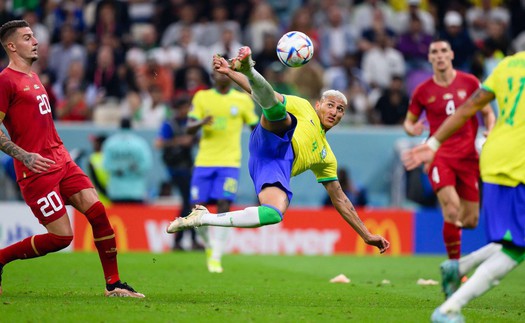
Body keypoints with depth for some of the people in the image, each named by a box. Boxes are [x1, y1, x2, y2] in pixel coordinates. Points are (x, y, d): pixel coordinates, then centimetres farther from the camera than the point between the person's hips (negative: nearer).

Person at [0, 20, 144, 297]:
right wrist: (25, 157, -21)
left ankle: (113, 284, 1)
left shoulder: (33, 78, 19)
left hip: (61, 162, 8)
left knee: (97, 211, -5)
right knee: (60, 237, -9)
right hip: (37, 170, -8)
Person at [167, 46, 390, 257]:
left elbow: (340, 200, 35)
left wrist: (367, 235, 30)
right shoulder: (303, 107, 25)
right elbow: (262, 94, 16)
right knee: (275, 106, -30)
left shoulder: (326, 157, 34)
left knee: (274, 215, -28)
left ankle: (202, 218, -20)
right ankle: (245, 67, -61)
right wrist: (230, 73, 1)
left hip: (277, 169, 3)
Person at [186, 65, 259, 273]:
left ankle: (216, 258, -12)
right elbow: (189, 129, 1)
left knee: (223, 206, -16)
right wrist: (202, 123, -21)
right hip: (204, 162, 1)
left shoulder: (243, 100, 5)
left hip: (229, 163, -1)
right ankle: (209, 247, 25)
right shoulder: (201, 97, 6)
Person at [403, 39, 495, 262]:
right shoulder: (423, 91, 1)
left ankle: (451, 225, 40)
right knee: (452, 210, -23)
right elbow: (408, 121, 12)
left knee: (470, 221, 3)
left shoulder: (469, 82, 2)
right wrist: (412, 129, -12)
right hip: (439, 156, -2)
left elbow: (488, 113, 11)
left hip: (468, 157, 2)